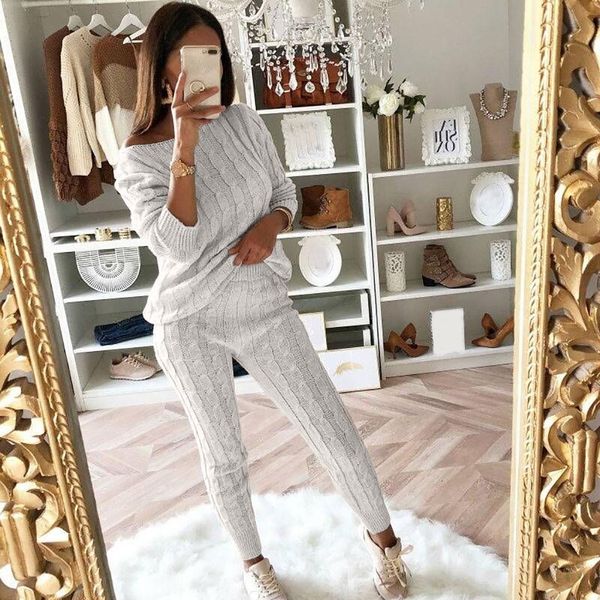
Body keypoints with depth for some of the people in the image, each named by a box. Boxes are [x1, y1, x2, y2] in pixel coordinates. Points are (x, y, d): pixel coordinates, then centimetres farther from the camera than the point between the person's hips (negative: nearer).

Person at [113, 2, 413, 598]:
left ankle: (380, 535, 34)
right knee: (223, 456, 14)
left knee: (335, 432, 5)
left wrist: (271, 223, -12)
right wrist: (184, 149, -31)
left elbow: (284, 190, 10)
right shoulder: (137, 158, -11)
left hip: (264, 306, 3)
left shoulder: (244, 121, -1)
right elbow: (176, 246, -24)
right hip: (191, 323, -2)